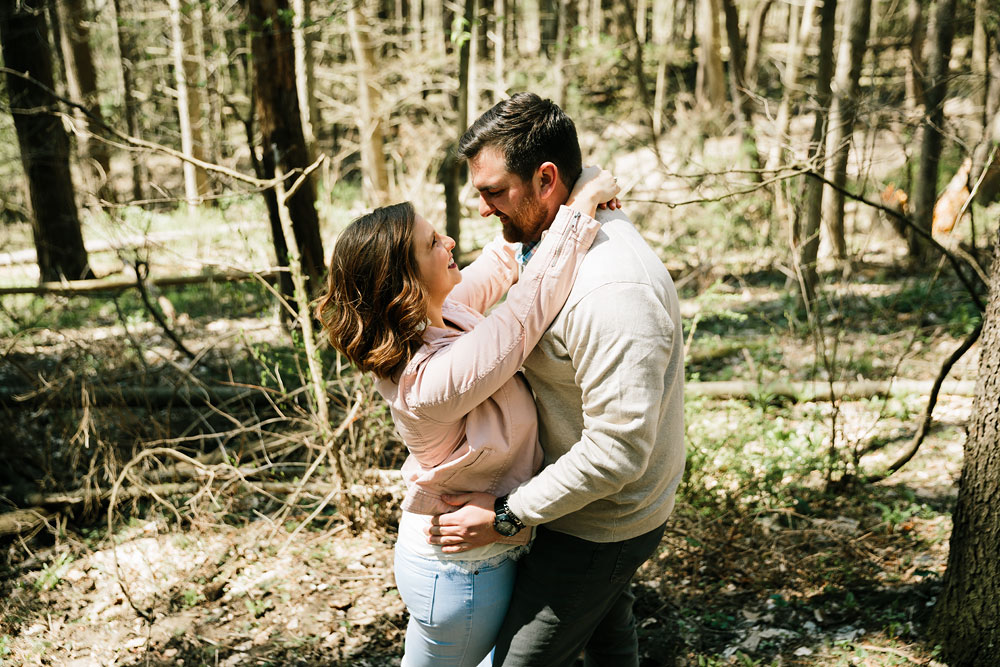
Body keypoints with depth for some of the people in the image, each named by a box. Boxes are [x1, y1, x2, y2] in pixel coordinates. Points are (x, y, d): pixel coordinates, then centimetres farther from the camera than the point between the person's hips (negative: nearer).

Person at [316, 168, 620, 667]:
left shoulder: (435, 316, -10)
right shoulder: (431, 380, -37)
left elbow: (499, 265, 7)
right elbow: (531, 303, -33)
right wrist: (580, 206, -24)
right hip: (462, 575, -8)